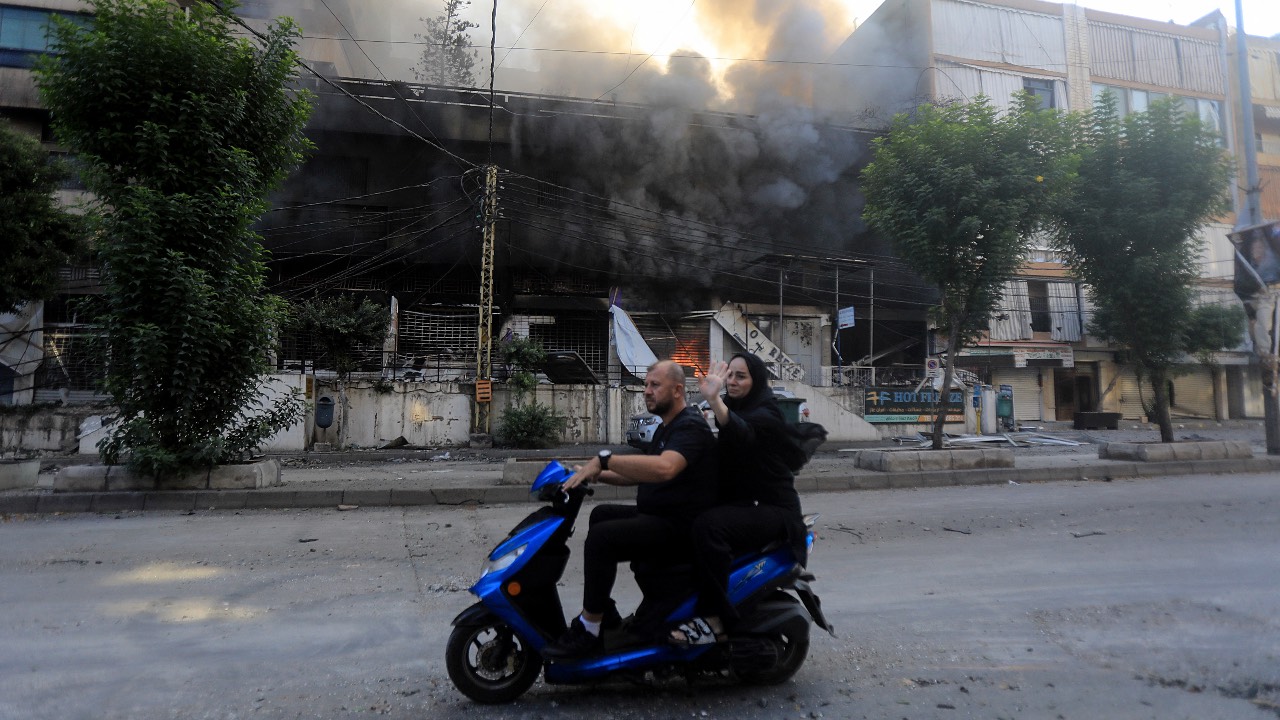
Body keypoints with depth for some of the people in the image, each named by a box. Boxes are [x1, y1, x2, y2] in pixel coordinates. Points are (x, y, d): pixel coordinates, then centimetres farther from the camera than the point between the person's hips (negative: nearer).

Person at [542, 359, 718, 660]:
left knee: (601, 537, -22)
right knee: (601, 515, 16)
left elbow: (664, 468, -36)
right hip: (658, 516, 11)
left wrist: (604, 459, -35)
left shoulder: (690, 426, -15)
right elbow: (640, 473, 25)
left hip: (680, 526, -11)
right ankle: (604, 609, 18)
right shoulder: (667, 428, 18)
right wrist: (596, 474, 12)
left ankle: (588, 630, -10)